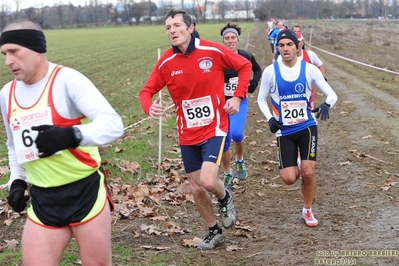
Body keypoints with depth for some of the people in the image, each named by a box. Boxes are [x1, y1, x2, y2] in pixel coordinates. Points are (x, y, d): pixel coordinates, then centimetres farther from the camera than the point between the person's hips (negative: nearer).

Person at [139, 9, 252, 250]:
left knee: (207, 181, -20)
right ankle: (214, 232, 33)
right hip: (187, 135, 4)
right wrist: (149, 107, -22)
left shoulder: (212, 51, -13)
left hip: (214, 128, -4)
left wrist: (238, 97, -9)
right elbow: (147, 91, 0)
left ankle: (225, 198, 17)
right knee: (196, 188, 10)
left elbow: (245, 66, 0)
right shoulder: (166, 63, -6)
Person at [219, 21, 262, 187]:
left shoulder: (246, 57, -5)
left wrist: (254, 83, 0)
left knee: (236, 133, -21)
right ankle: (227, 174, 23)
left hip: (240, 102, 0)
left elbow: (257, 70, 15)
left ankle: (240, 161, 11)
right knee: (224, 140, 3)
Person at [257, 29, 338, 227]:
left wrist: (326, 104, -27)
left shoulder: (309, 69, -7)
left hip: (307, 127, 0)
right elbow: (261, 99, 6)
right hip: (284, 131, 0)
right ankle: (295, 168, 32)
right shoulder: (270, 71, -7)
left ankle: (307, 210, 17)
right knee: (289, 178, -7)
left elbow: (332, 94, -4)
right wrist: (270, 118, -13)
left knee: (308, 173, -9)